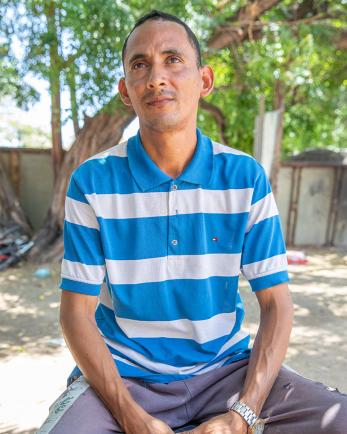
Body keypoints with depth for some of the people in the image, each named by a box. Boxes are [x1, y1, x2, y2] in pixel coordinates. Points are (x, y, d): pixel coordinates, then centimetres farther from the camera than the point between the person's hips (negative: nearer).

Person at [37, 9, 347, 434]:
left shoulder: (246, 177, -5)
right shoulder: (91, 182, -8)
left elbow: (275, 304, -3)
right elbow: (77, 311, -6)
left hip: (225, 368, 2)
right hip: (123, 374, -1)